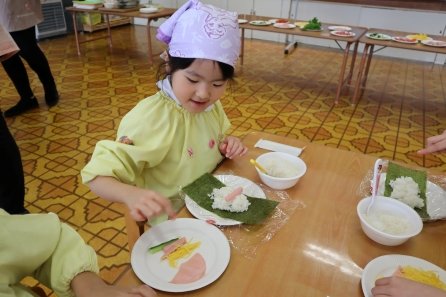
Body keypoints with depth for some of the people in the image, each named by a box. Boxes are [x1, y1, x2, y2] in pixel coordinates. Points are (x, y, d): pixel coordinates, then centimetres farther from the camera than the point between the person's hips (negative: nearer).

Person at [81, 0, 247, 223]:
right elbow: (98, 176, -23)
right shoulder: (150, 119, -24)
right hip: (171, 220, -4)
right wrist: (132, 195, -42)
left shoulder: (211, 105, -5)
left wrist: (226, 146, -8)